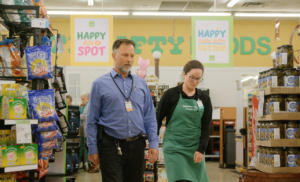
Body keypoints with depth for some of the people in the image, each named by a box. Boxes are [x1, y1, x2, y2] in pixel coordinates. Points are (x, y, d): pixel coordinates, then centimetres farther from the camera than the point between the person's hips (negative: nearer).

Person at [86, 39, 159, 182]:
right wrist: (93, 149, -3)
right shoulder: (100, 84, 0)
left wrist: (153, 144, 2)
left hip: (136, 145, 4)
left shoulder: (141, 84, 9)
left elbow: (150, 117, 10)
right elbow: (92, 120, 0)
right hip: (111, 146, -3)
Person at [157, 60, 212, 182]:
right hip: (174, 148, -4)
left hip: (195, 148, 4)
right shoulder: (171, 94, -4)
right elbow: (158, 119, -1)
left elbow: (206, 126, 4)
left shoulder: (204, 99, 6)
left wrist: (201, 149, -5)